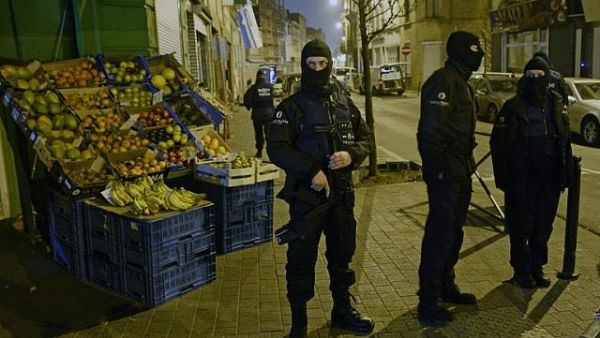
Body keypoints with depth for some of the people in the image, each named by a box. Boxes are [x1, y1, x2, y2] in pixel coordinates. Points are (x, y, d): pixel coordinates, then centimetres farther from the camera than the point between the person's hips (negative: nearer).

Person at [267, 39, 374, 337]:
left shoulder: (344, 104, 8)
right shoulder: (291, 107, -6)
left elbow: (366, 137, 11)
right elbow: (276, 148, -14)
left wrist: (351, 155, -11)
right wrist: (311, 170, -24)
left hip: (341, 193, 5)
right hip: (305, 195, -5)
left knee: (342, 252, 18)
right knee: (301, 259, 3)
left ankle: (342, 309, 39)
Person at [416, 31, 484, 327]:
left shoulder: (460, 82, 17)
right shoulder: (444, 81, -16)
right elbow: (431, 130, -24)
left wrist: (466, 165, 18)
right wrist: (438, 169, -24)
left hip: (459, 173, 10)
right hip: (445, 174, -10)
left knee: (454, 232, 19)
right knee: (440, 235, -5)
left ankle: (446, 287, 34)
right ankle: (428, 303, 6)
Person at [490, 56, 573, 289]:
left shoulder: (556, 106, 7)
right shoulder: (513, 108, -5)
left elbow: (565, 142, 12)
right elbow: (497, 143, -5)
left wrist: (566, 173, 7)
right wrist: (503, 177, -10)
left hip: (549, 180, 4)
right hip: (521, 180, -4)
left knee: (543, 226, 12)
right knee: (521, 227, 4)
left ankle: (537, 267, 27)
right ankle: (521, 270, 18)